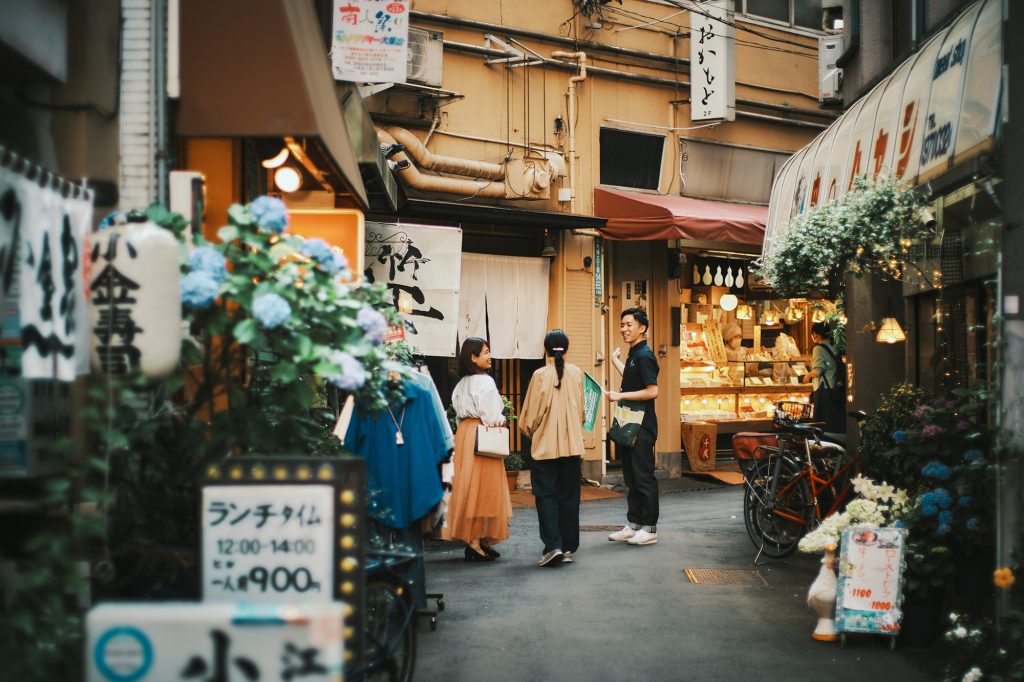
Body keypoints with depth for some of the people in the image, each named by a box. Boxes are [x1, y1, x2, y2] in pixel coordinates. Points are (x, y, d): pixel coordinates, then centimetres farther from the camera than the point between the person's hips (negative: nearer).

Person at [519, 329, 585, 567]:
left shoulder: (540, 375, -9)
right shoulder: (577, 373, 0)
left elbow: (531, 413, -4)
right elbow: (581, 410, 11)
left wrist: (530, 432, 16)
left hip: (545, 446, -3)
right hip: (572, 445, 3)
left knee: (546, 495, 2)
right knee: (569, 496, 10)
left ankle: (552, 545, -11)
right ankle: (568, 548, 12)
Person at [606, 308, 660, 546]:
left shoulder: (644, 356, -14)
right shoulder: (633, 355, 15)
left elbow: (652, 391, -21)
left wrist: (620, 396, -20)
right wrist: (616, 361, 32)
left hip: (642, 426, -10)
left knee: (643, 477, -5)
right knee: (631, 477, 13)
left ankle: (649, 528, 1)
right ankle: (633, 524, 20)